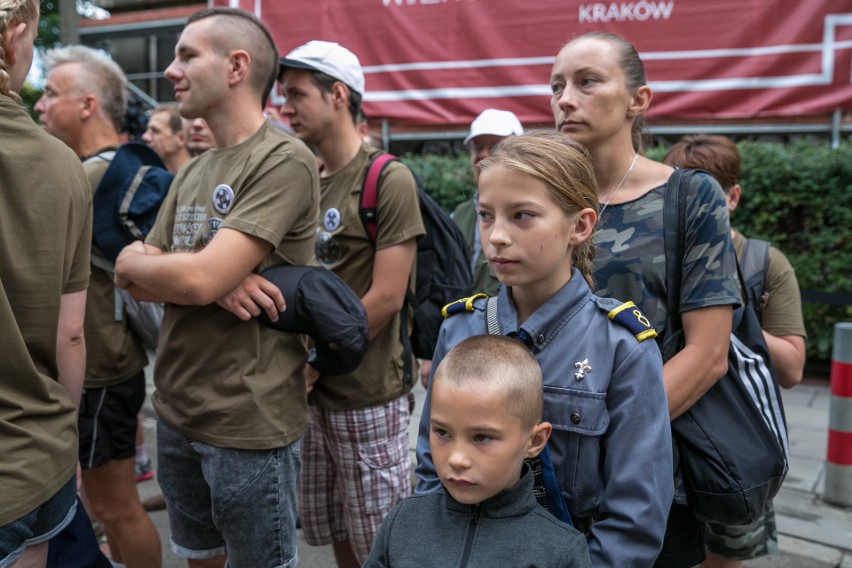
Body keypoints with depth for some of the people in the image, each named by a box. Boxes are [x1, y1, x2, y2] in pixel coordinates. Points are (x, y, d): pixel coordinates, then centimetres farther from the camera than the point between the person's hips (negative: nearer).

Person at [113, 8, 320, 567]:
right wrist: (218, 283, -16)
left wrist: (132, 259, -3)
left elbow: (197, 279, -24)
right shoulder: (191, 173, 11)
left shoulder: (284, 160, -16)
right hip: (176, 411, 8)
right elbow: (139, 283, 5)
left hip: (250, 423, -7)